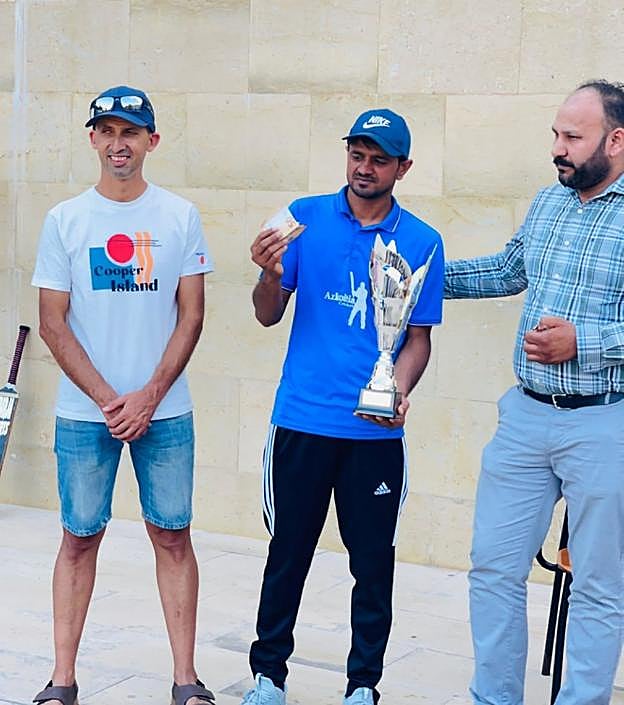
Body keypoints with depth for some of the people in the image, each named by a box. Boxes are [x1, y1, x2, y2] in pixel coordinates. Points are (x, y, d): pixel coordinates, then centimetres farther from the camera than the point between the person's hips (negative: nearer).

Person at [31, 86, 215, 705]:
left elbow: (191, 315, 1)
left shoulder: (180, 217, 3)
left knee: (172, 537, 3)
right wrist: (107, 400, -8)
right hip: (84, 414, 0)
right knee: (80, 538, 5)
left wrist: (149, 396, -9)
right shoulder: (64, 220, 2)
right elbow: (53, 324, 0)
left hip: (165, 412, 0)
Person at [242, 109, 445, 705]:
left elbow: (419, 337, 6)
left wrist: (399, 391, -13)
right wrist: (270, 274, -20)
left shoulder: (421, 243, 2)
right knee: (287, 555, 8)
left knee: (373, 561, 7)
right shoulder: (305, 218, 2)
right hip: (301, 422, 0)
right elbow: (269, 316, 1)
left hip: (376, 432, 0)